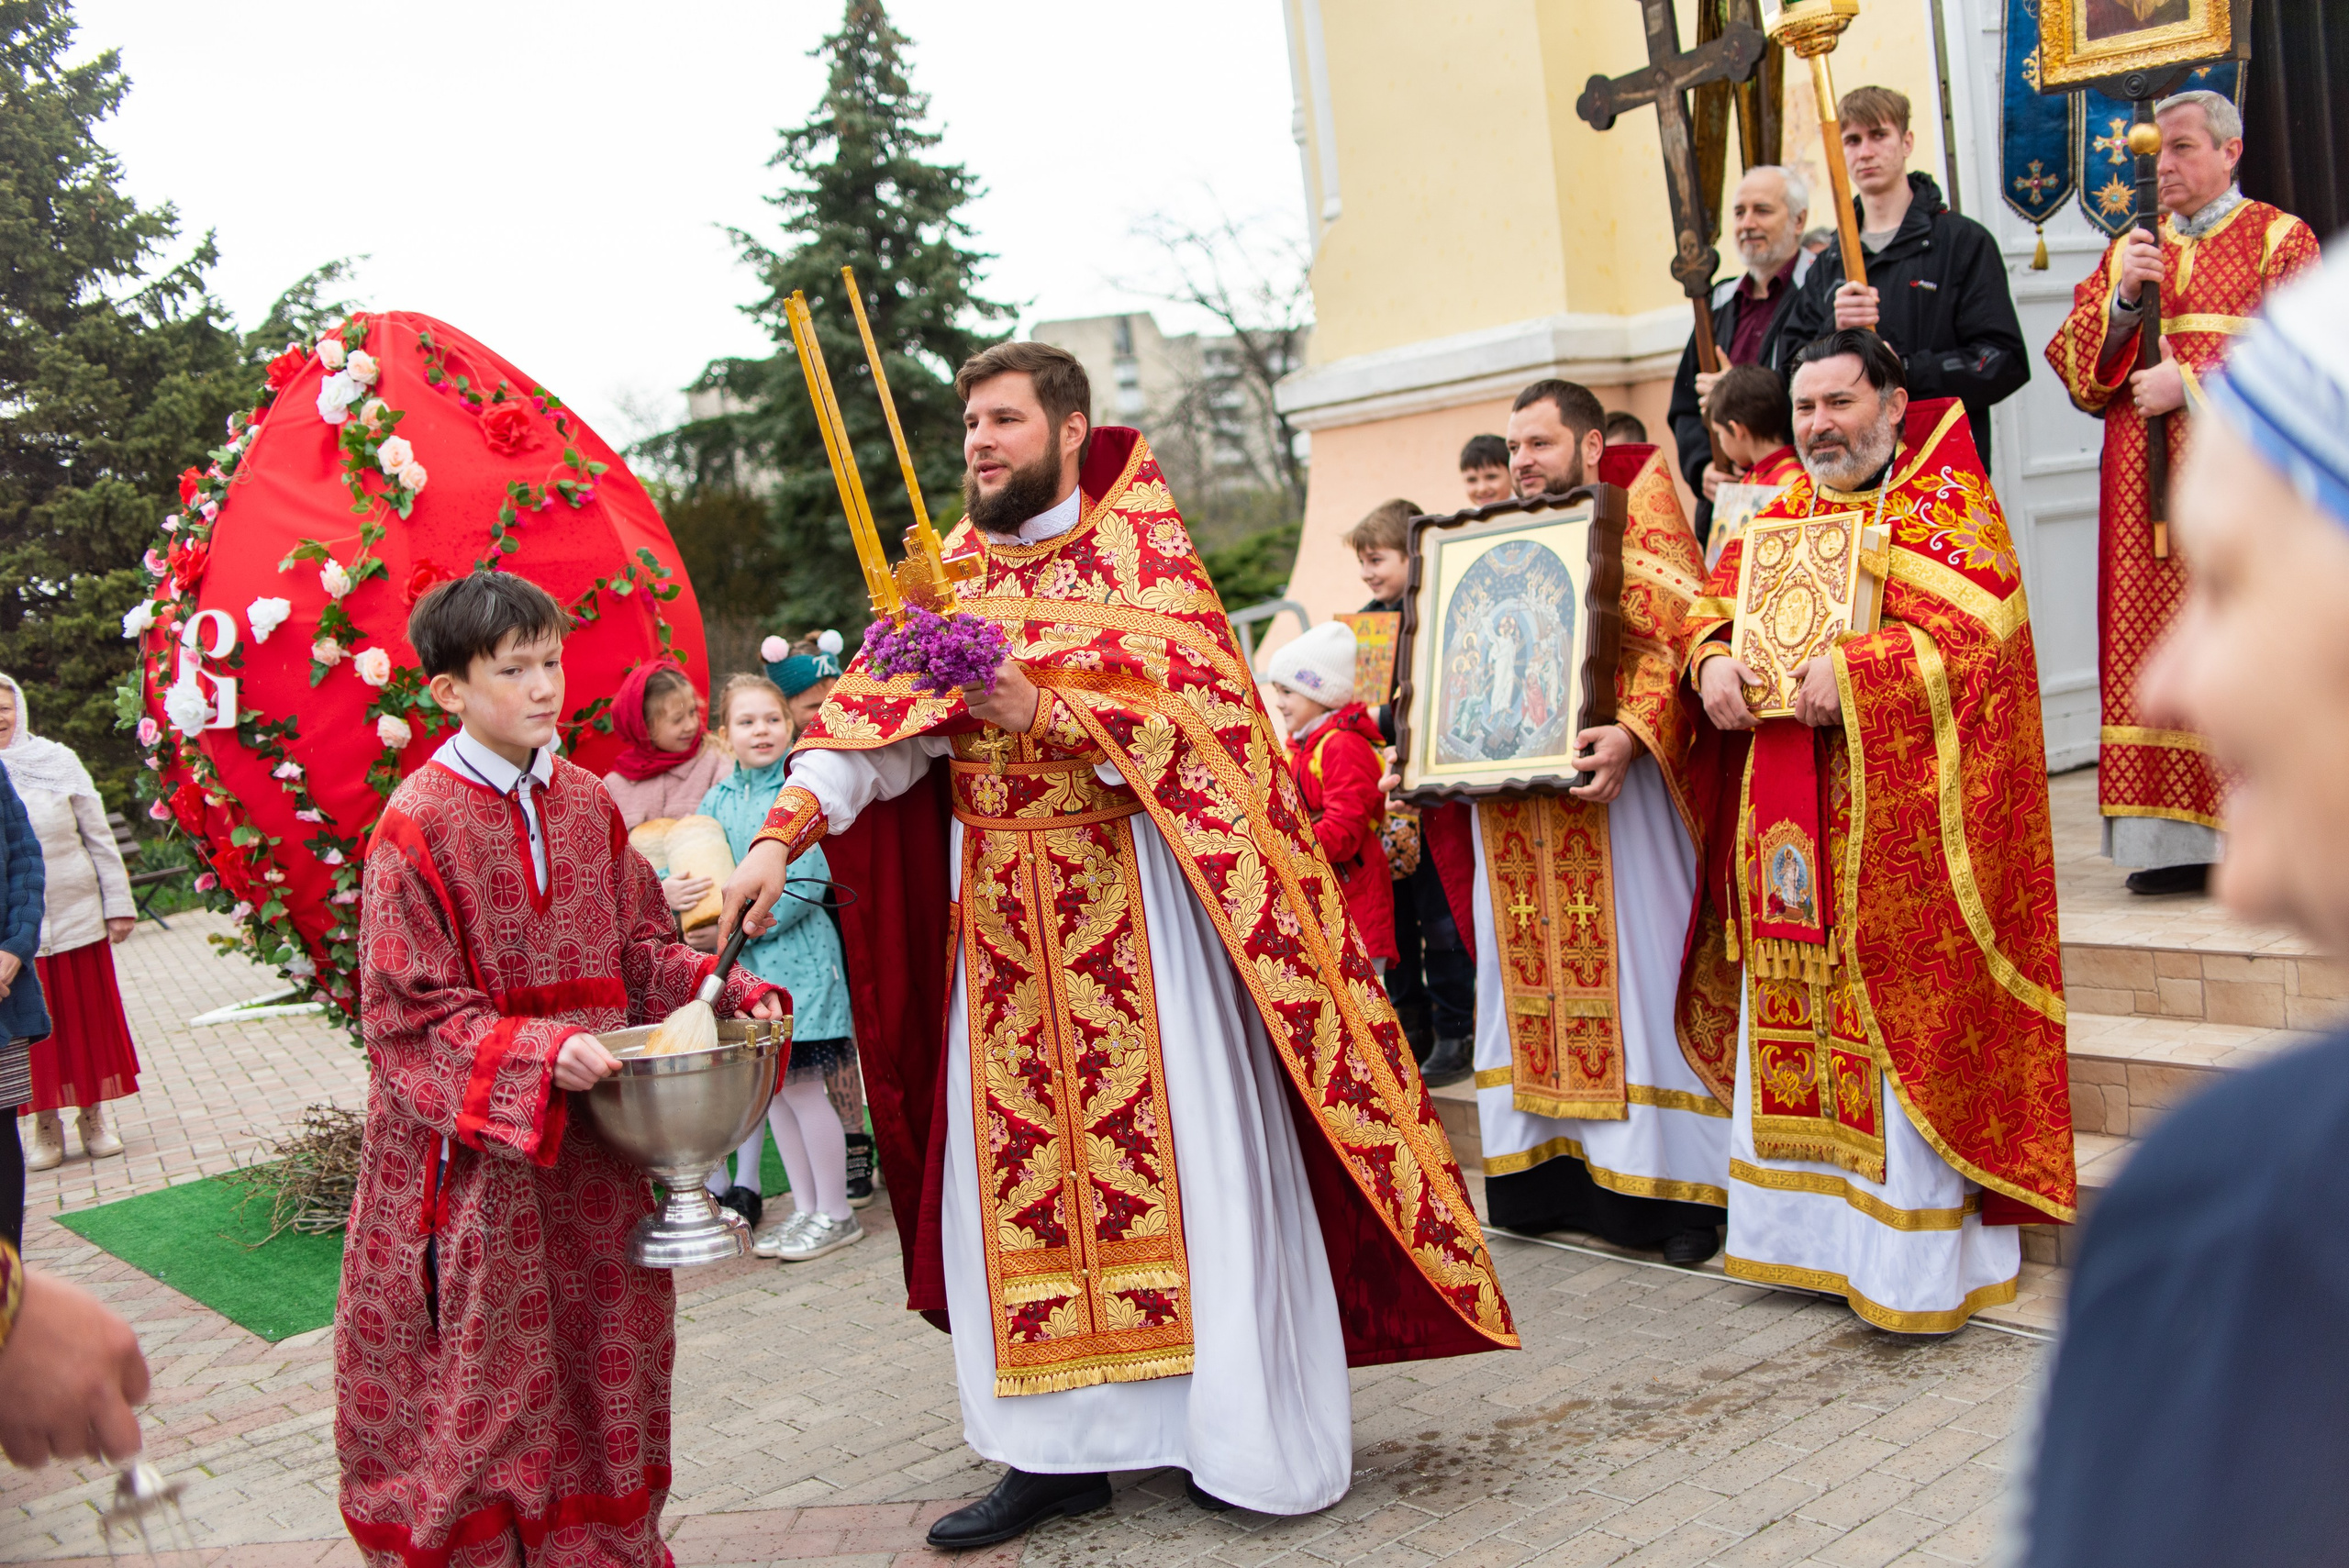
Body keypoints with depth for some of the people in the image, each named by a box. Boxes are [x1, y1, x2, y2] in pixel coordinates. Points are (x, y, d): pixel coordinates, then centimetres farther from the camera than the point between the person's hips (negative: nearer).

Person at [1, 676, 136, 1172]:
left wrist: (118, 903, 2)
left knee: (89, 1016, 7)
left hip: (76, 917, 0)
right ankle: (46, 1128, 16)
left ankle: (94, 1119, 21)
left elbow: (99, 837, 4)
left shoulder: (57, 762, 0)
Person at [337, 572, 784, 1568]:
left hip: (590, 1140, 5)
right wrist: (539, 1054, -26)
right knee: (479, 1384, 4)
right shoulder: (418, 824, -12)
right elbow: (410, 1017, -13)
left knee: (599, 1363, 14)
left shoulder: (586, 803, 5)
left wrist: (725, 992, -4)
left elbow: (636, 948, 12)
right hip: (470, 1163, -5)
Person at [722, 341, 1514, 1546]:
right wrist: (781, 837, -14)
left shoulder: (1144, 552, -1)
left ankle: (1253, 1439, 11)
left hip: (1135, 902, -5)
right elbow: (873, 714, 0)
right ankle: (1061, 1446, 16)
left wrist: (1043, 713, -25)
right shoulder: (953, 572, 11)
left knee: (1184, 1148, -1)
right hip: (1001, 921, 5)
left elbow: (1197, 717, -13)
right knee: (1012, 1168, 5)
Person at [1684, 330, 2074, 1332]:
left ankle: (1915, 1263, 2)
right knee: (1791, 1022, 8)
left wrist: (1853, 672, -22)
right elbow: (1716, 602, 14)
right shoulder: (1780, 511, 18)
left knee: (1899, 1024, -6)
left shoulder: (1949, 505, 0)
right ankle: (1809, 1231, 19)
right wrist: (1714, 659, -8)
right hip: (1786, 818, 6)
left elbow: (1976, 631, -13)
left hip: (1896, 813, -6)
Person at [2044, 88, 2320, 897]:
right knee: (2155, 648, -3)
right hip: (2144, 489, 4)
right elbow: (2078, 373, 10)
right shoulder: (2128, 251, 20)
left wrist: (2190, 382, -11)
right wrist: (2121, 300, -5)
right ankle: (2179, 839, -2)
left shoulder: (2279, 241, 8)